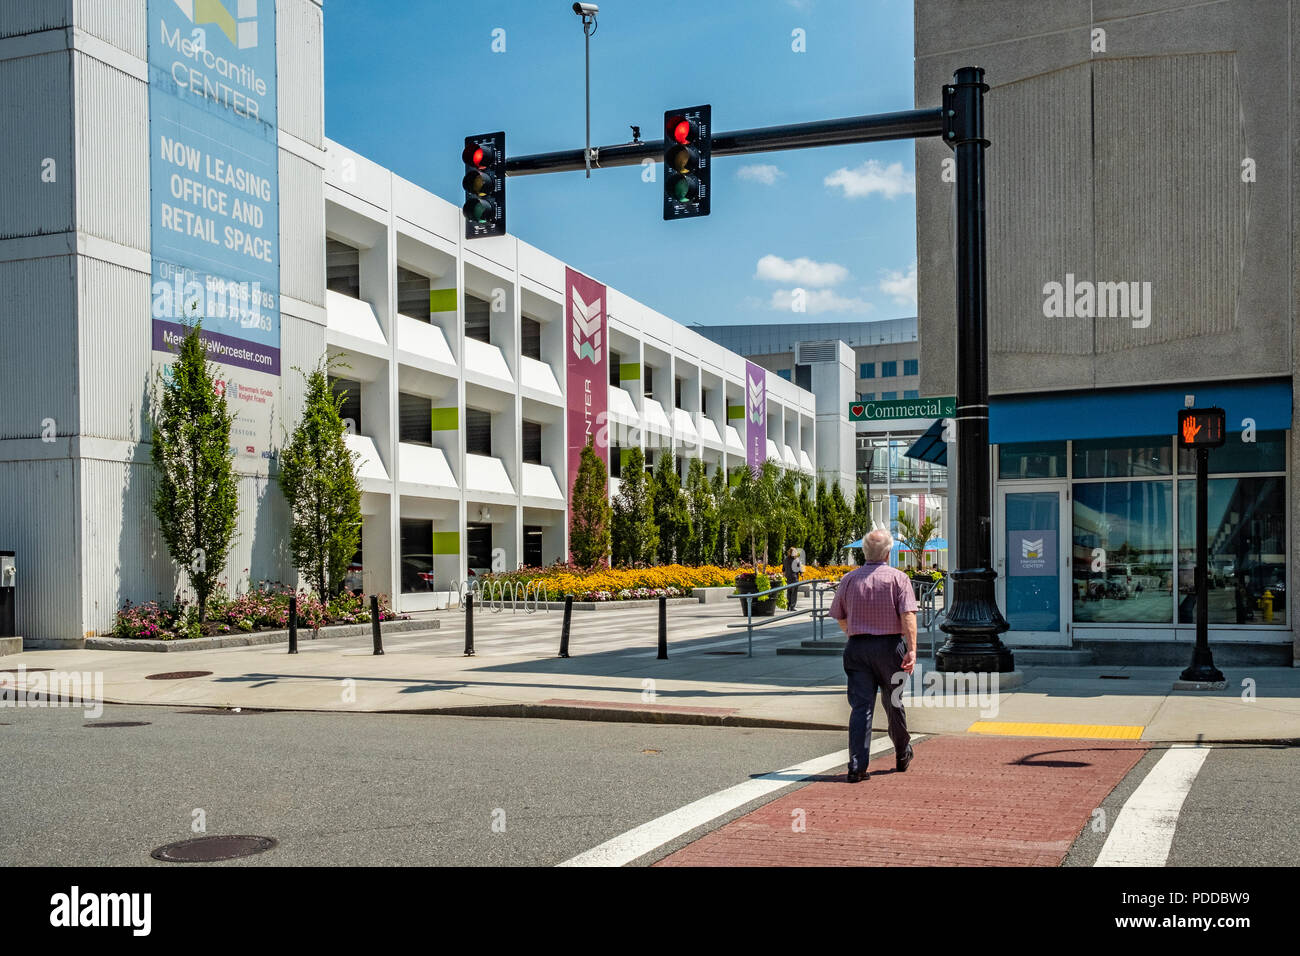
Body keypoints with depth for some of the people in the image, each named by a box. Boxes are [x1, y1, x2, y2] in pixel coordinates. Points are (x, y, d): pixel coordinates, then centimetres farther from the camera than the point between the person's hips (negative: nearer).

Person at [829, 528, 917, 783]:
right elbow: (908, 615, -14)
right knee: (893, 703, 15)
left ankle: (857, 766, -10)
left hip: (857, 647, 1)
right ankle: (902, 756, 34)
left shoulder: (849, 579, 5)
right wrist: (912, 649, -18)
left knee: (860, 707, -1)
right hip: (890, 647, -1)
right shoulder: (898, 578, -3)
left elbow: (838, 615, 13)